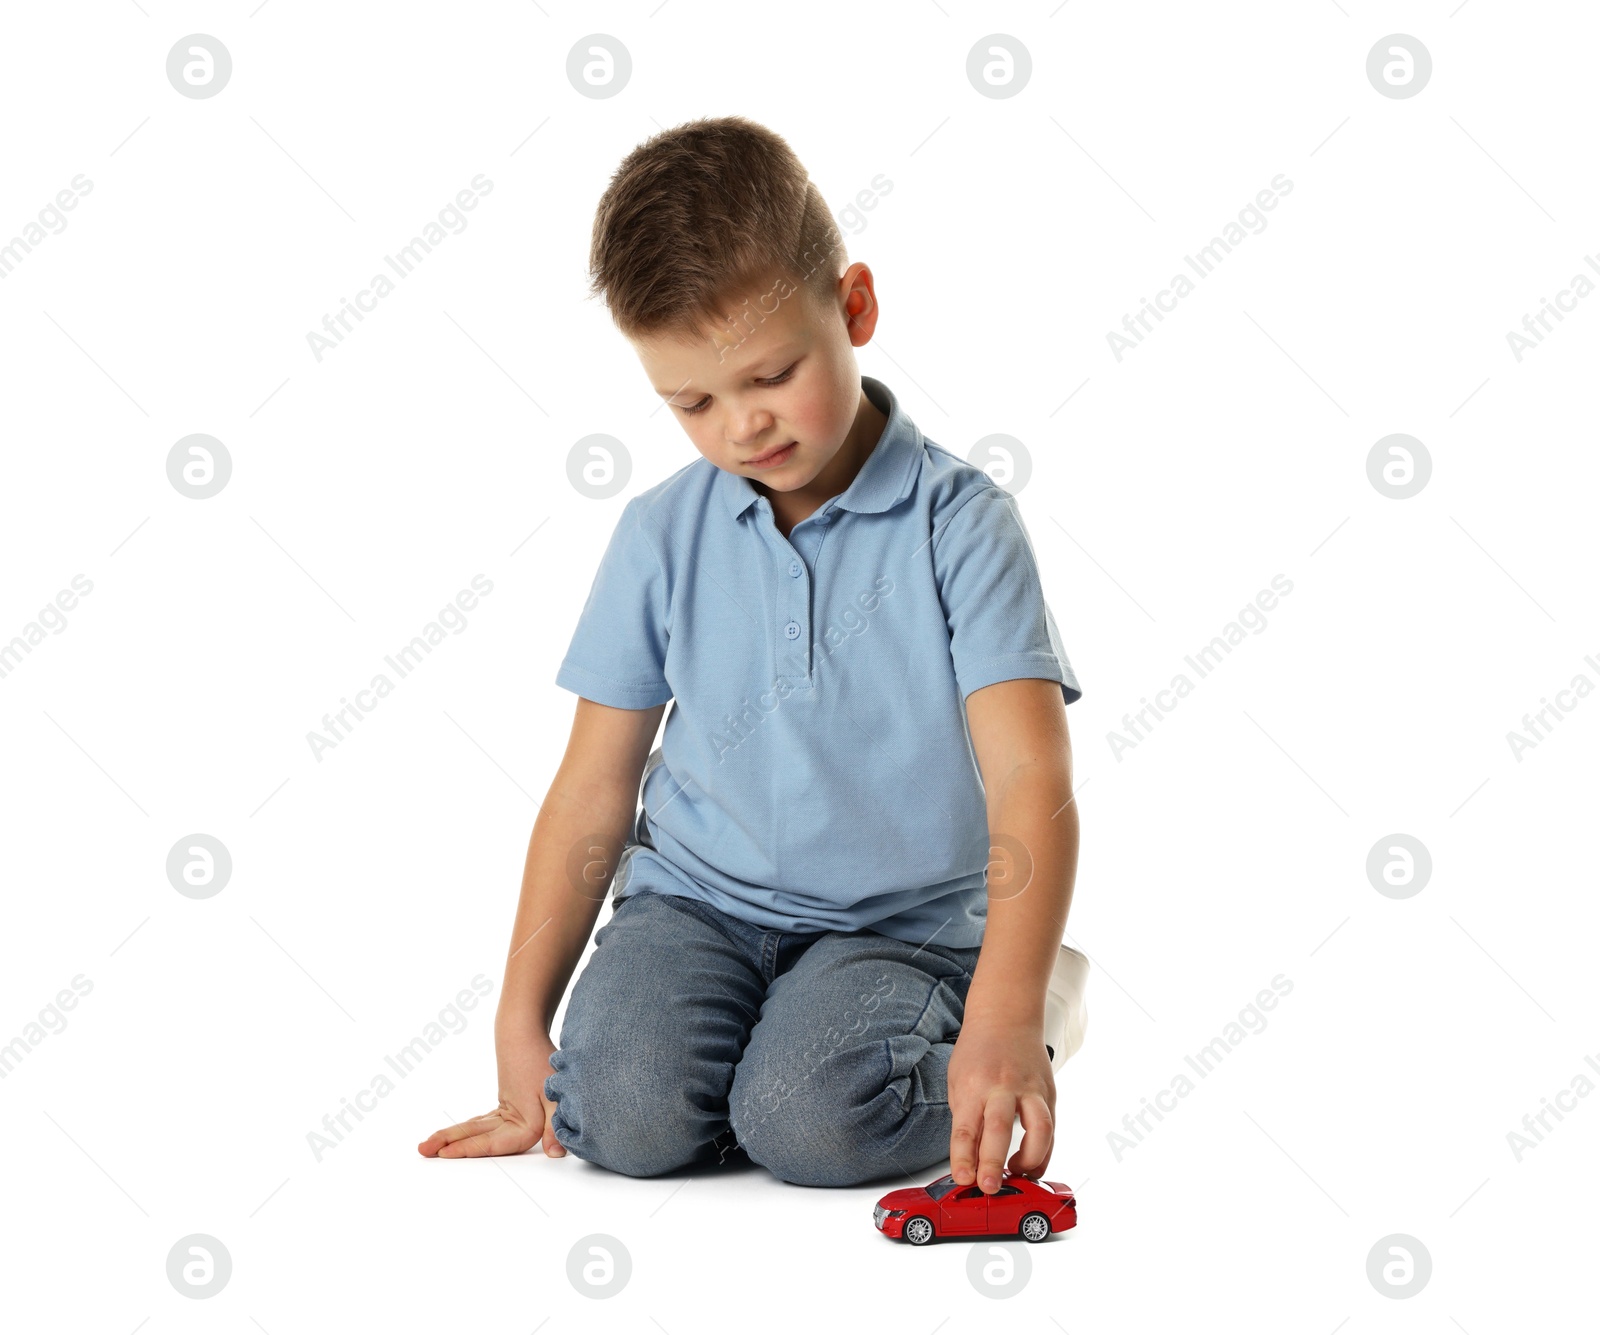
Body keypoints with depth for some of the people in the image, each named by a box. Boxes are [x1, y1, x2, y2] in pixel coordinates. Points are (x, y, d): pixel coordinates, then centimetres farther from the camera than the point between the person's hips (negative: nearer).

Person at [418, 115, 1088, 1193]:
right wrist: (521, 1029, 2)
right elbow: (594, 790, 5)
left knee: (810, 1122, -28)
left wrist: (1006, 1018, -32)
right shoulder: (664, 534, 1)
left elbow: (1032, 782, -18)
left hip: (901, 922, -2)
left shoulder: (958, 521, -10)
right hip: (696, 898, 2)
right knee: (624, 1113, -25)